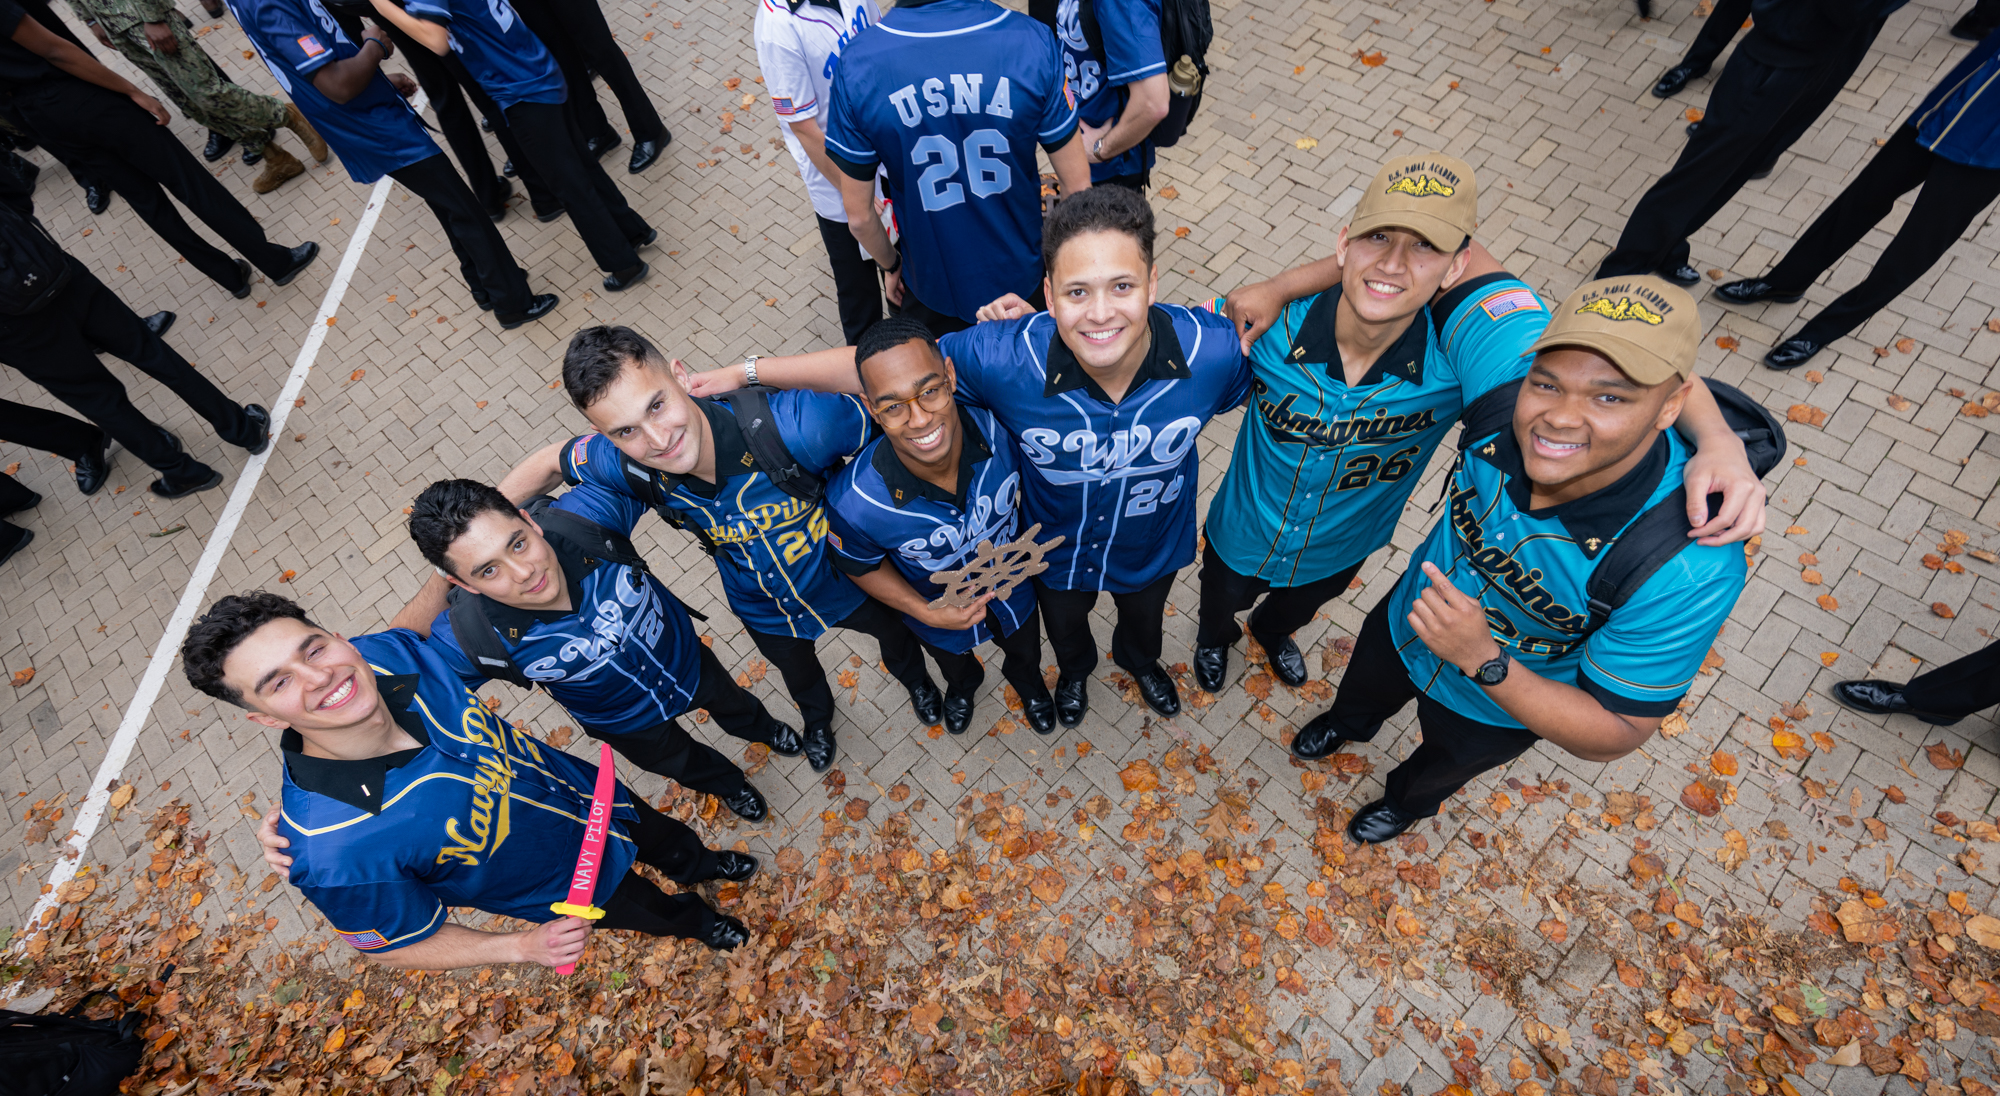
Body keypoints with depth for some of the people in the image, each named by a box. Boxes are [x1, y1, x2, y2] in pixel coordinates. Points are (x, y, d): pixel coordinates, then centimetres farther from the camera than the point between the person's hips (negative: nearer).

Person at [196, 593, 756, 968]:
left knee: (675, 844, 35)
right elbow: (400, 944, -22)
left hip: (594, 793, 3)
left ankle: (703, 865, 73)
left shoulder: (389, 653, -31)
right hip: (576, 884, -3)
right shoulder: (333, 853, -42)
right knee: (659, 911, 30)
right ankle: (698, 920, 68)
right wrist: (523, 946, -29)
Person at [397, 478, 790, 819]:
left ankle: (763, 729, 73)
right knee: (682, 762, 32)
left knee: (731, 700, 36)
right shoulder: (466, 641, -40)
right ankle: (727, 784, 69)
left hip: (686, 660, 1)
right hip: (628, 722, 0)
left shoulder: (586, 517, -42)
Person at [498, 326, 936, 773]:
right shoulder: (626, 466, -32)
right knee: (797, 672, 35)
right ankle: (817, 716, 74)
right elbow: (551, 462, -10)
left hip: (851, 579, -2)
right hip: (765, 611, 3)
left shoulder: (793, 425, -47)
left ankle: (915, 679, 72)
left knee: (894, 632, 32)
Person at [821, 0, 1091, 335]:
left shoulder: (857, 65, -22)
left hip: (934, 284, 0)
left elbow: (859, 216, -12)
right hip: (1023, 276, 1)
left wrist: (890, 265, 9)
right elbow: (1078, 185, -14)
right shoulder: (1033, 40, -22)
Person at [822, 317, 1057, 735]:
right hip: (939, 612, -1)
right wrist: (927, 613, -24)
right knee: (954, 665, 37)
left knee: (1026, 653, 37)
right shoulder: (853, 502, -41)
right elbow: (861, 566, -17)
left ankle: (1027, 681, 75)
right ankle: (963, 685, 76)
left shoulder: (1000, 428, -38)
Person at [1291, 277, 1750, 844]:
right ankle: (1348, 725, 75)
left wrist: (1482, 661, -46)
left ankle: (1408, 801, 72)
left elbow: (1614, 735, -32)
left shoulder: (1690, 569, -43)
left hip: (1501, 707, -2)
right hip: (1403, 626, 2)